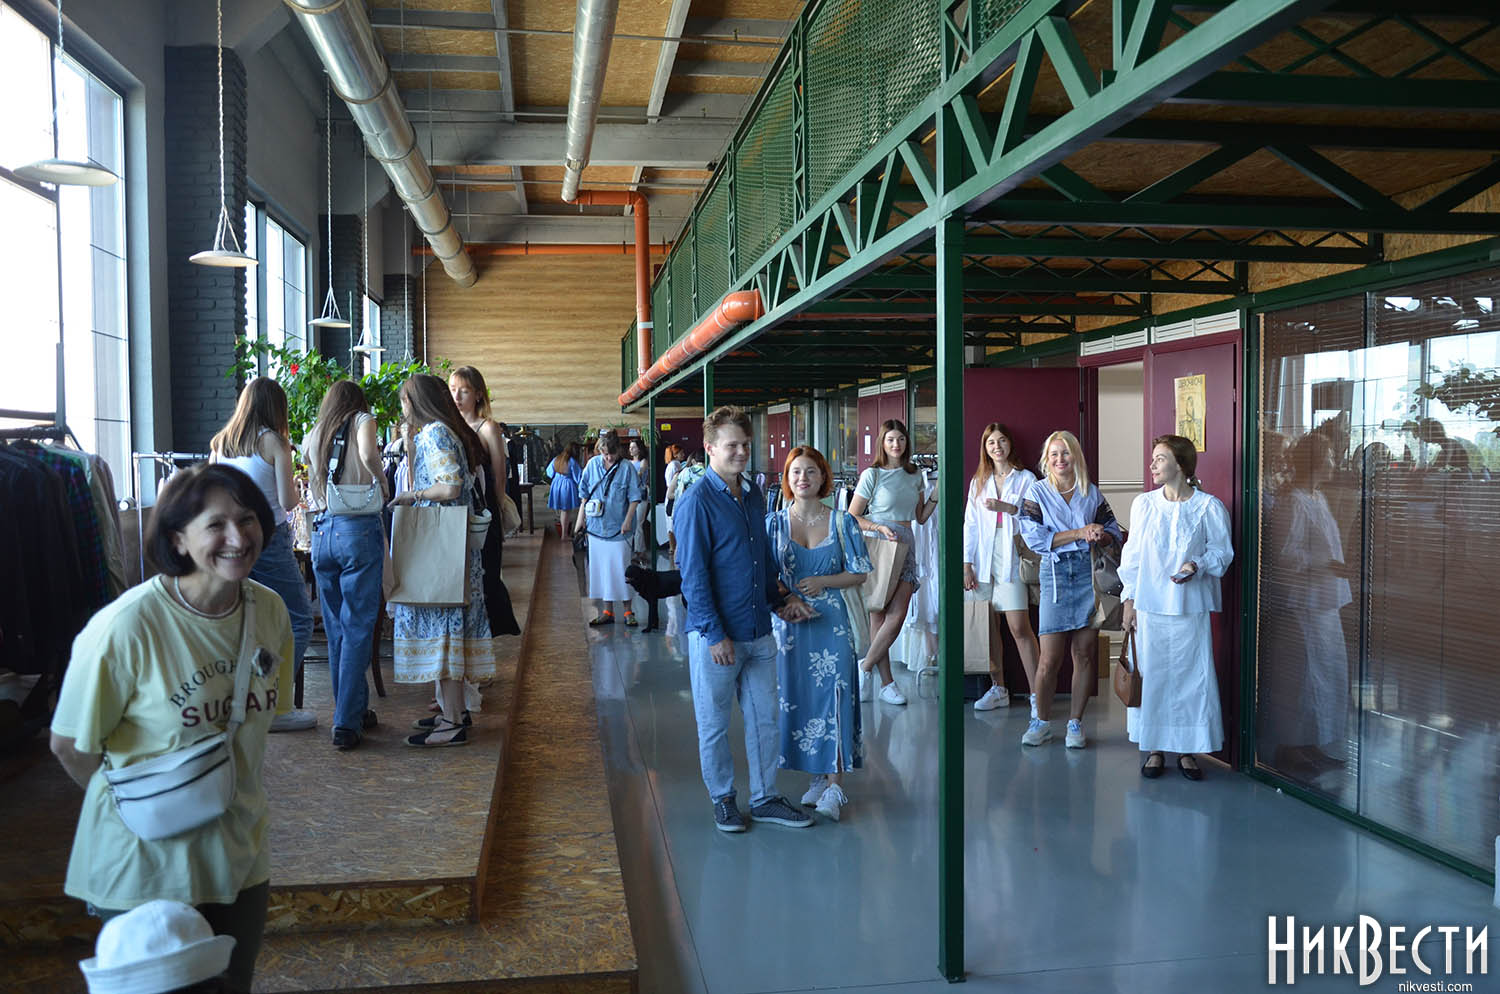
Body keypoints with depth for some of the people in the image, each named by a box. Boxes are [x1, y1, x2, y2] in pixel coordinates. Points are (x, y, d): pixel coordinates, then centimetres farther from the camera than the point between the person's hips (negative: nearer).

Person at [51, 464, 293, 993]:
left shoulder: (270, 610, -6)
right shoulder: (126, 627, -23)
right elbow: (69, 746, -12)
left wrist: (221, 789, 8)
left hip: (240, 853, 5)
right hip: (147, 864, -5)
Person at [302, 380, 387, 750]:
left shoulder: (312, 436, 16)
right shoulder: (362, 421, 3)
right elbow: (368, 454, -17)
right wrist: (381, 480, 0)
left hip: (322, 532, 5)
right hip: (359, 529, -5)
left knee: (336, 629, 13)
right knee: (358, 628, -1)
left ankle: (354, 711, 22)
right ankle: (346, 723, -4)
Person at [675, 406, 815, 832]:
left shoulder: (754, 495, 10)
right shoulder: (696, 502, -12)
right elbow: (693, 574, -15)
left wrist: (782, 598, 11)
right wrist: (715, 634, -17)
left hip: (759, 630, 7)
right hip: (715, 634, -6)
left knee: (765, 718, 13)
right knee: (714, 723, 9)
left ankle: (765, 798, 27)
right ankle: (723, 800, 26)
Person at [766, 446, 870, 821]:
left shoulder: (842, 522, 2)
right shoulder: (774, 522, 4)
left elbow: (859, 574, 4)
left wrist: (821, 582, -10)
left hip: (830, 621, -1)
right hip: (788, 621, 2)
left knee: (833, 696, -9)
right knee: (796, 697, 4)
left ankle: (835, 785, -4)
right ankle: (817, 776, 17)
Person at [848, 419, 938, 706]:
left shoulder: (914, 476, 14)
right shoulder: (872, 475, -2)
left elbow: (921, 517, 19)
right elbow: (852, 517, -2)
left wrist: (935, 495, 4)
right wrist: (880, 528, -15)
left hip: (905, 546, 5)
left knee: (898, 615, -6)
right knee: (878, 615, -4)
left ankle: (865, 667, 7)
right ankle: (886, 682, 4)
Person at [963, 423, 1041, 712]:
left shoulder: (1025, 478, 5)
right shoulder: (979, 481, 15)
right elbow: (970, 523, 10)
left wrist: (1007, 507, -15)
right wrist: (967, 563, 3)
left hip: (1011, 558, -4)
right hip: (984, 558, 4)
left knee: (1019, 626, -10)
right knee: (988, 625, 5)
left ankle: (1036, 693, -6)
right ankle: (998, 688, 16)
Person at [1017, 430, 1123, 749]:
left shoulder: (1091, 492, 13)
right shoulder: (1037, 492, 5)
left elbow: (1115, 531, 14)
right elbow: (1034, 539, -6)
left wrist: (1100, 536, -9)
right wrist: (1078, 534, -12)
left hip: (1090, 573, 2)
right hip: (1056, 575, -2)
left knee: (1086, 653, 3)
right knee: (1050, 658, -5)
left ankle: (1075, 722, 17)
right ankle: (1041, 720, 14)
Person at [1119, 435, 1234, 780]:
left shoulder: (1208, 507, -1)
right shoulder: (1143, 504, 7)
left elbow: (1222, 551, 3)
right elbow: (1132, 555, 10)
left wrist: (1197, 565, -17)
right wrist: (1129, 599, 5)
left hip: (1190, 607, -2)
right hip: (1149, 605, 2)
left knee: (1191, 675, 0)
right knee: (1151, 675, 4)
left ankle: (1187, 750, 13)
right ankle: (1154, 749, 16)